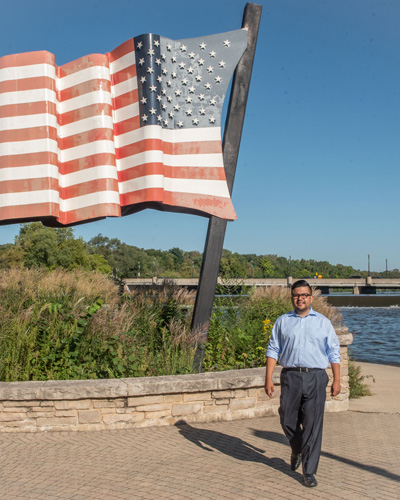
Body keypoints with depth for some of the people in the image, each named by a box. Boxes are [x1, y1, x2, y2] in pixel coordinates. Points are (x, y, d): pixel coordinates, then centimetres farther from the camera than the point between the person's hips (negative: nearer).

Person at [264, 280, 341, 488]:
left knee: (313, 426, -3)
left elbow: (333, 353, 10)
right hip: (290, 377, 1)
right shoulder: (282, 322, 10)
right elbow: (273, 350, 8)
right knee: (287, 421, 5)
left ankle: (309, 472, 9)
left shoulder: (323, 322, 9)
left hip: (316, 378, -1)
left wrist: (336, 380, 3)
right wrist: (268, 378, 0)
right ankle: (297, 450, 37)